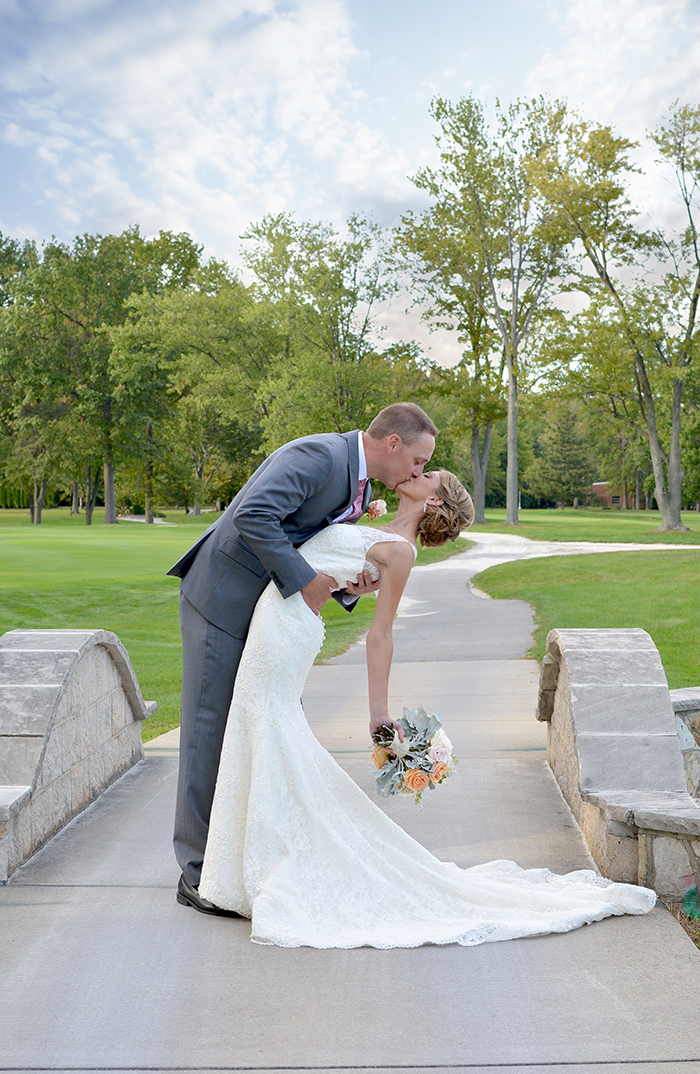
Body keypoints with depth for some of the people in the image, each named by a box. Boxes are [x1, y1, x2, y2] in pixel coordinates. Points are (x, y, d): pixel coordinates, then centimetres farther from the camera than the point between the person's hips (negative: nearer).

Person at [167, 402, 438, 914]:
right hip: (223, 598, -9)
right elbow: (252, 516, -32)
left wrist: (350, 588, -7)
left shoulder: (360, 489, 10)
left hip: (271, 608, 9)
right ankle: (199, 872, 7)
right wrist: (304, 579, -27)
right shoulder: (318, 455, -21)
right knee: (212, 729, -3)